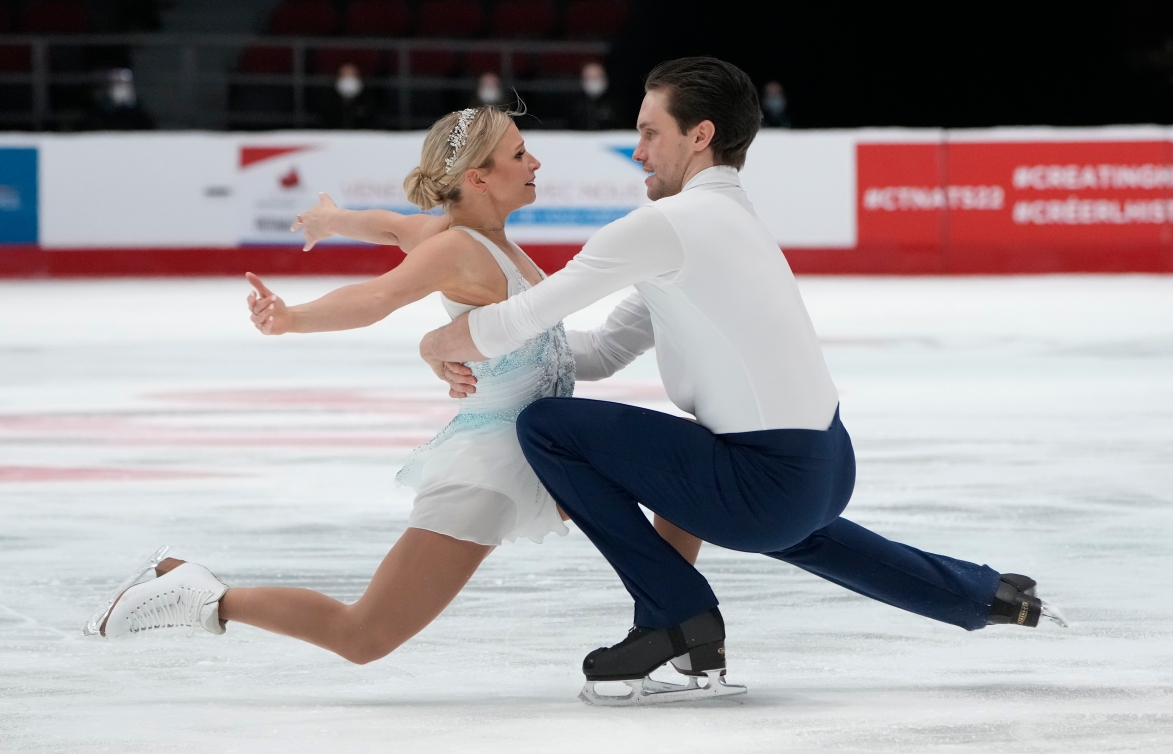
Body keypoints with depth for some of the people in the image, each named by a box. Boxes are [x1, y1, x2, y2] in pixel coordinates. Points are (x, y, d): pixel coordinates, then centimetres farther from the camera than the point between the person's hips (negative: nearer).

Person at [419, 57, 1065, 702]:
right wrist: (482, 364, 8)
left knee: (546, 425, -10)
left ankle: (677, 619, -2)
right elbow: (614, 344, 18)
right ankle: (987, 595, 42)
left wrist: (441, 346, 6)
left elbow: (530, 315, -13)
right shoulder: (729, 217, 17)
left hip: (767, 486, -10)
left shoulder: (671, 223, -13)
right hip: (831, 472, 10)